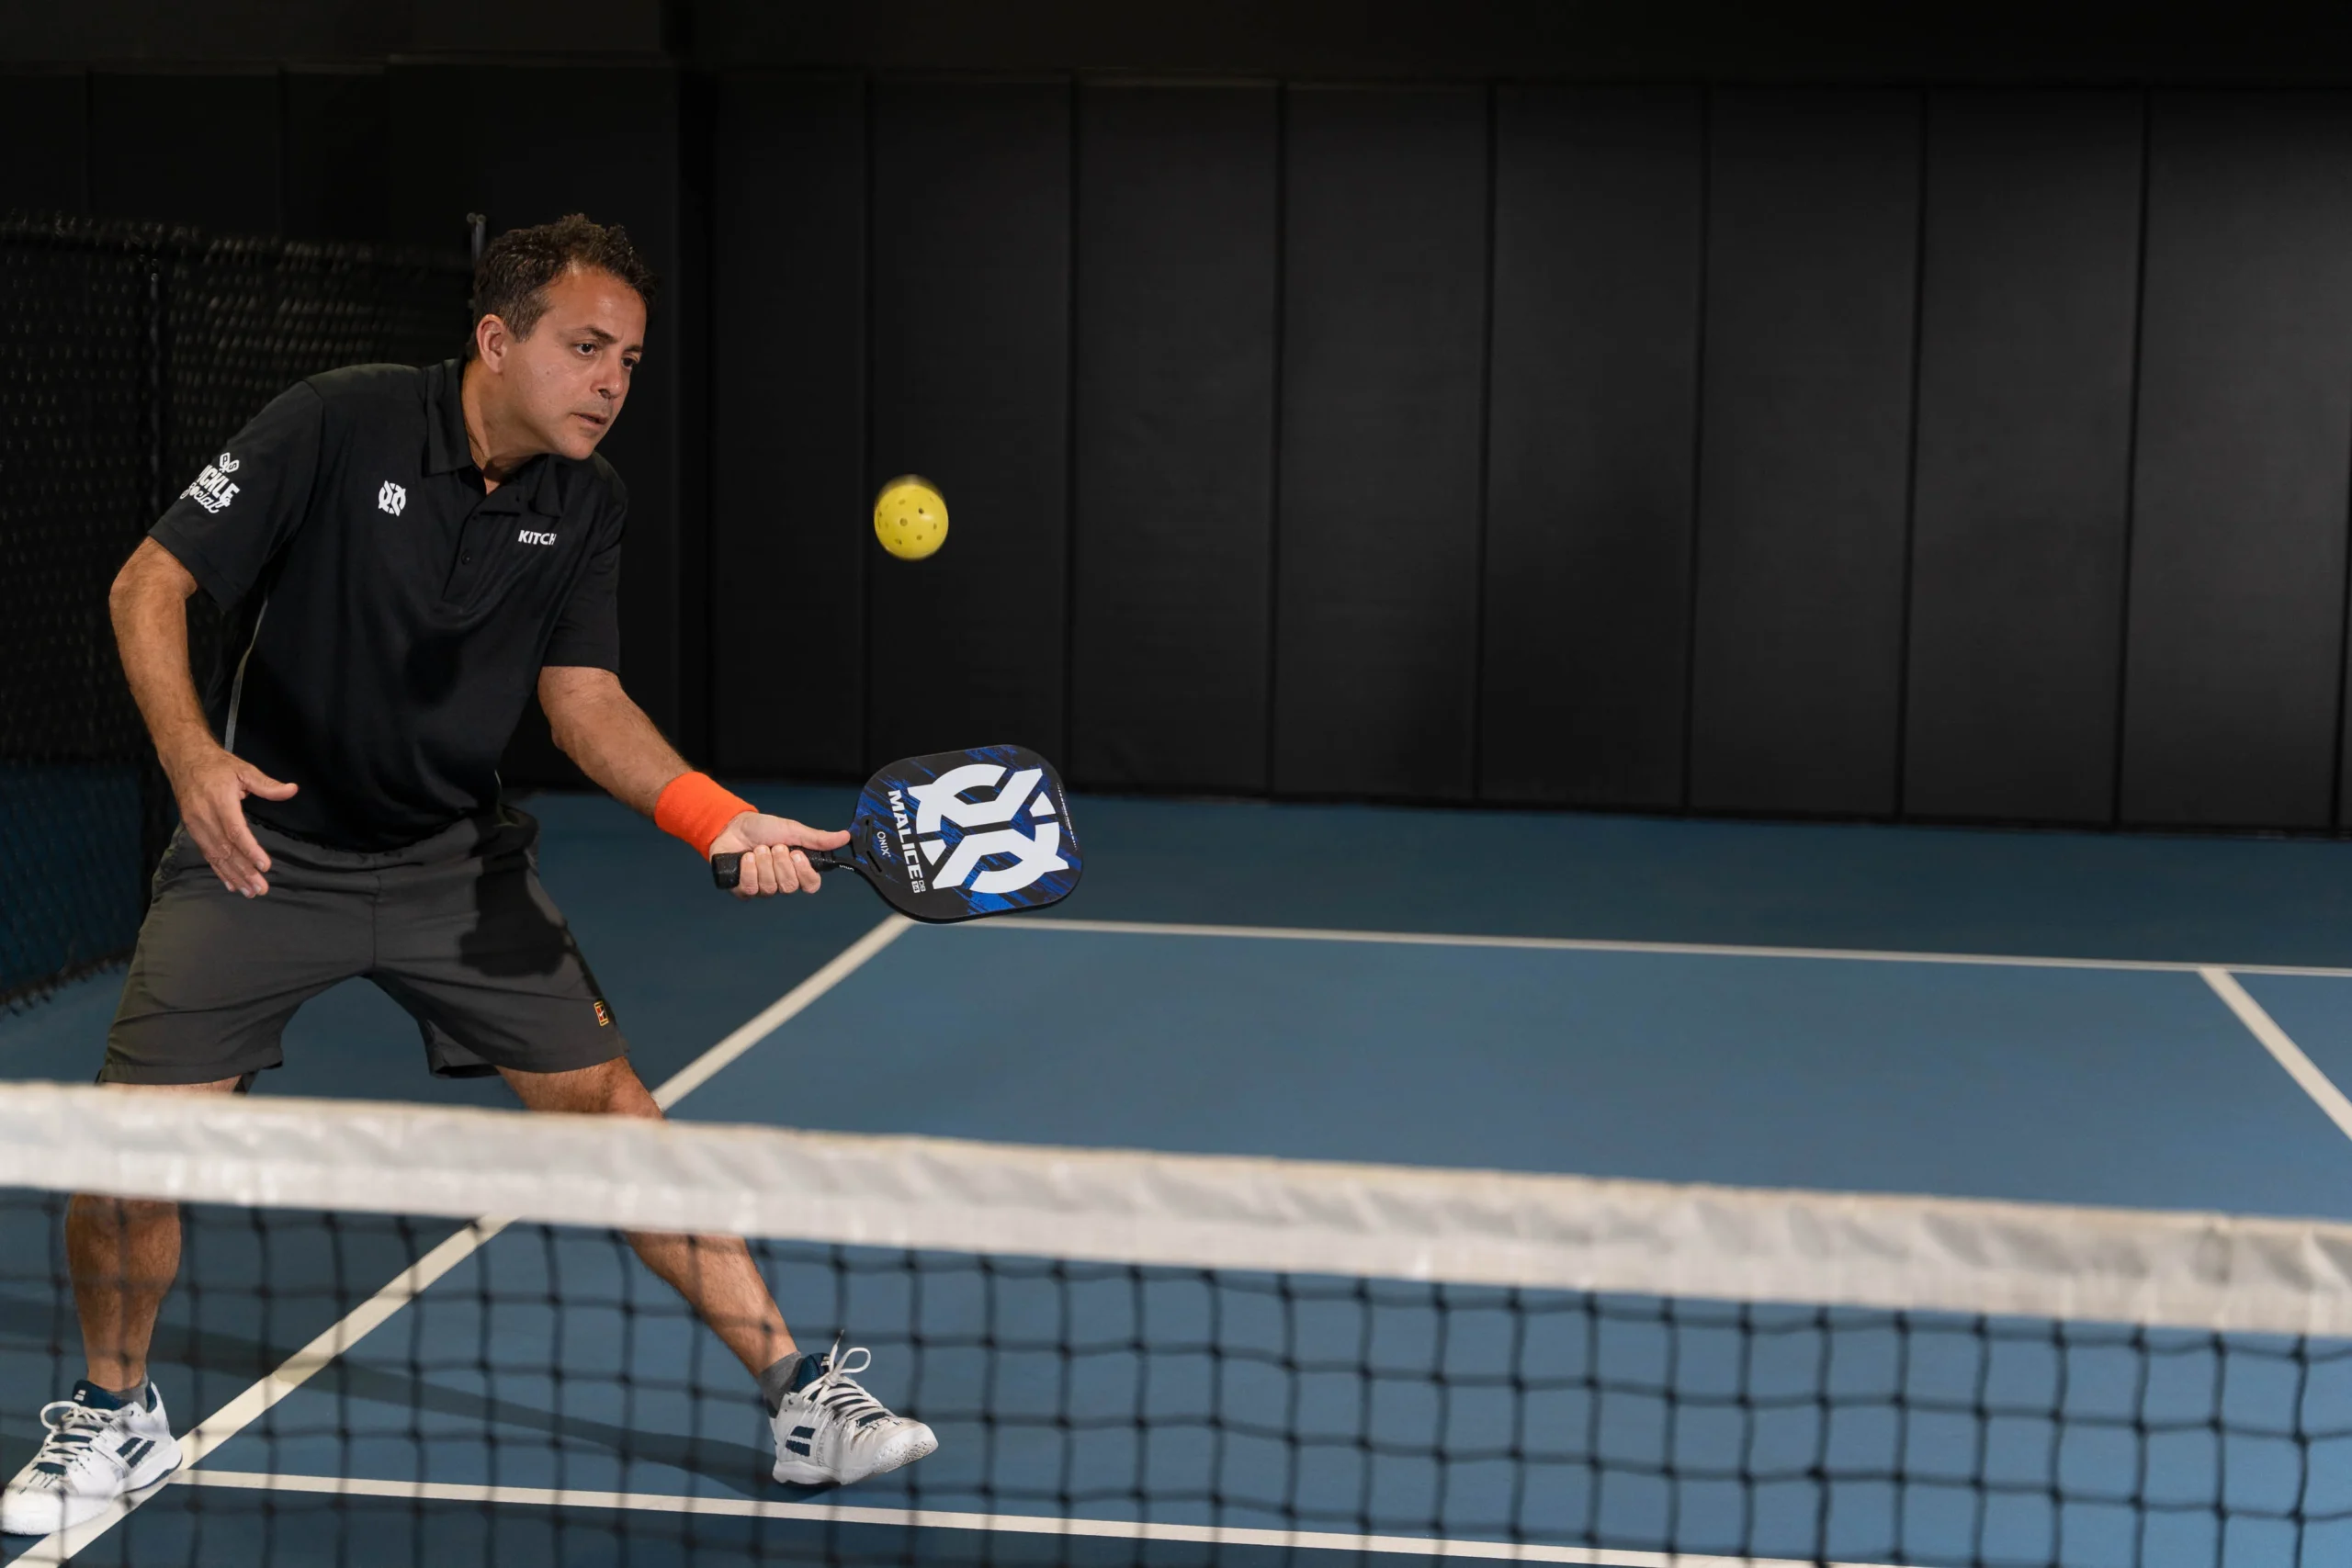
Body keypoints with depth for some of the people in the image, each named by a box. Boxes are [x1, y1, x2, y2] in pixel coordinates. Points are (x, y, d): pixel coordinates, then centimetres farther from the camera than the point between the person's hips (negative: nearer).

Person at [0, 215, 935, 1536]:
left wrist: (722, 818, -24)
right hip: (264, 846, -3)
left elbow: (584, 698, -6)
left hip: (458, 861, 3)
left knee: (608, 1104, -4)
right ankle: (116, 1420, 20)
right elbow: (151, 583, -12)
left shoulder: (588, 504, -3)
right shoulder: (340, 424, -17)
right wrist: (193, 756, -29)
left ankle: (801, 1392, 6)